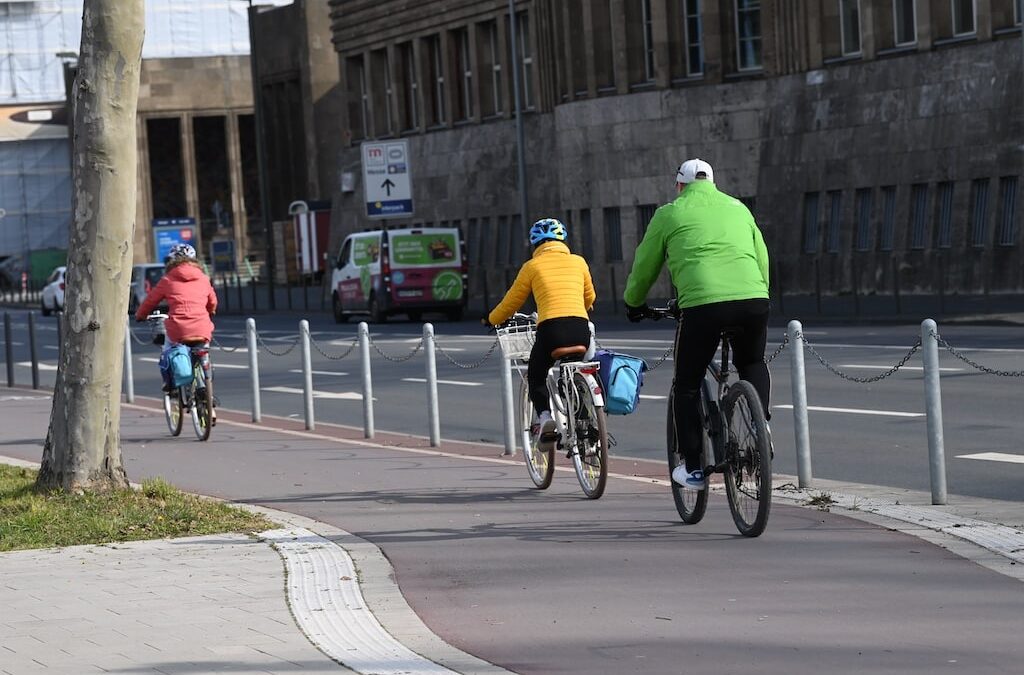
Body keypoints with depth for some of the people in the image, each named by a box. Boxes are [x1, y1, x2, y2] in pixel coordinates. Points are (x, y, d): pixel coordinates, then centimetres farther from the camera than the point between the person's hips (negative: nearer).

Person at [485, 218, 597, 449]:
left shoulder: (532, 266, 10)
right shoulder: (578, 262, 17)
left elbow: (511, 302, 18)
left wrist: (492, 320, 37)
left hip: (550, 328, -3)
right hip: (580, 328, 3)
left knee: (536, 378, 16)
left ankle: (544, 416, -11)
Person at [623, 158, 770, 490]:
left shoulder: (670, 214, 16)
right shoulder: (737, 208, 25)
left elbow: (644, 268, 22)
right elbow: (762, 259, 28)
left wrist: (633, 303, 40)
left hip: (702, 304, -3)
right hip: (753, 301, 3)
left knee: (687, 386, 14)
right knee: (753, 366, 31)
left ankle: (693, 468, 12)